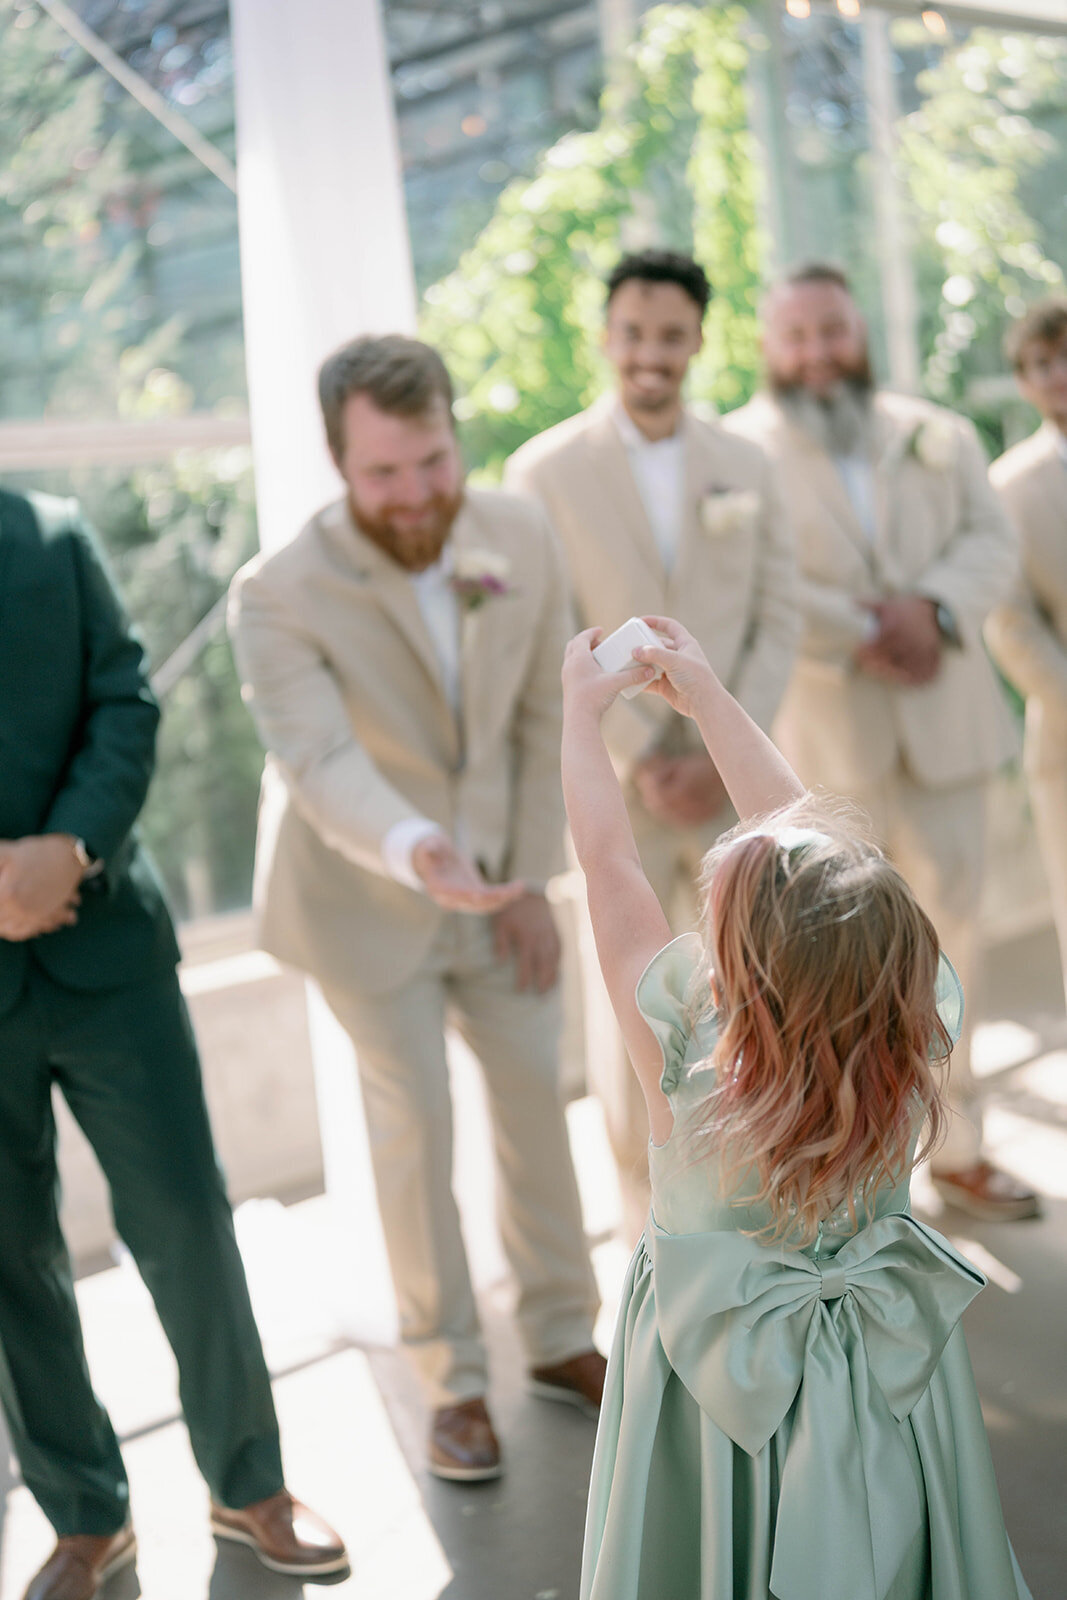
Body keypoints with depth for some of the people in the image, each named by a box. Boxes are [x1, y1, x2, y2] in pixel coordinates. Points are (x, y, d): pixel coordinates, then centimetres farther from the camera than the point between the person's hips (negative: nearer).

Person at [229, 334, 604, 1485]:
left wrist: (529, 877, -5)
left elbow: (542, 718, -3)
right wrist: (413, 851, -56)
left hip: (494, 878, 4)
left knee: (534, 1094, 11)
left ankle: (560, 1338, 31)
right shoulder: (280, 595, -25)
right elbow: (318, 761, -37)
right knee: (415, 1125, 2)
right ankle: (452, 1380, 21)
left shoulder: (519, 539, -11)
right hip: (366, 891, -4)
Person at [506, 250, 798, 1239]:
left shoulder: (746, 469, 8)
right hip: (611, 788, -3)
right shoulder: (545, 471, -2)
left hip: (734, 783, 3)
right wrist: (643, 761, -13)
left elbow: (778, 622, 4)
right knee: (628, 1023, 3)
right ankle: (650, 1230, 18)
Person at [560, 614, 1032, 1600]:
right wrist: (708, 698, -2)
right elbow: (802, 829, -14)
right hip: (882, 1374, 3)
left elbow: (609, 864, -19)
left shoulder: (689, 1052, -33)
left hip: (721, 1374, -2)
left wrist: (582, 713, -4)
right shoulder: (922, 1027, -24)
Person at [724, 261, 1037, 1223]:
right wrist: (863, 638, -18)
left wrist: (933, 608, -15)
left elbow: (991, 543, 5)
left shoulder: (940, 436, 16)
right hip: (818, 740, -4)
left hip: (945, 724, 4)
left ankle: (957, 1148, 23)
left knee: (951, 934, 9)